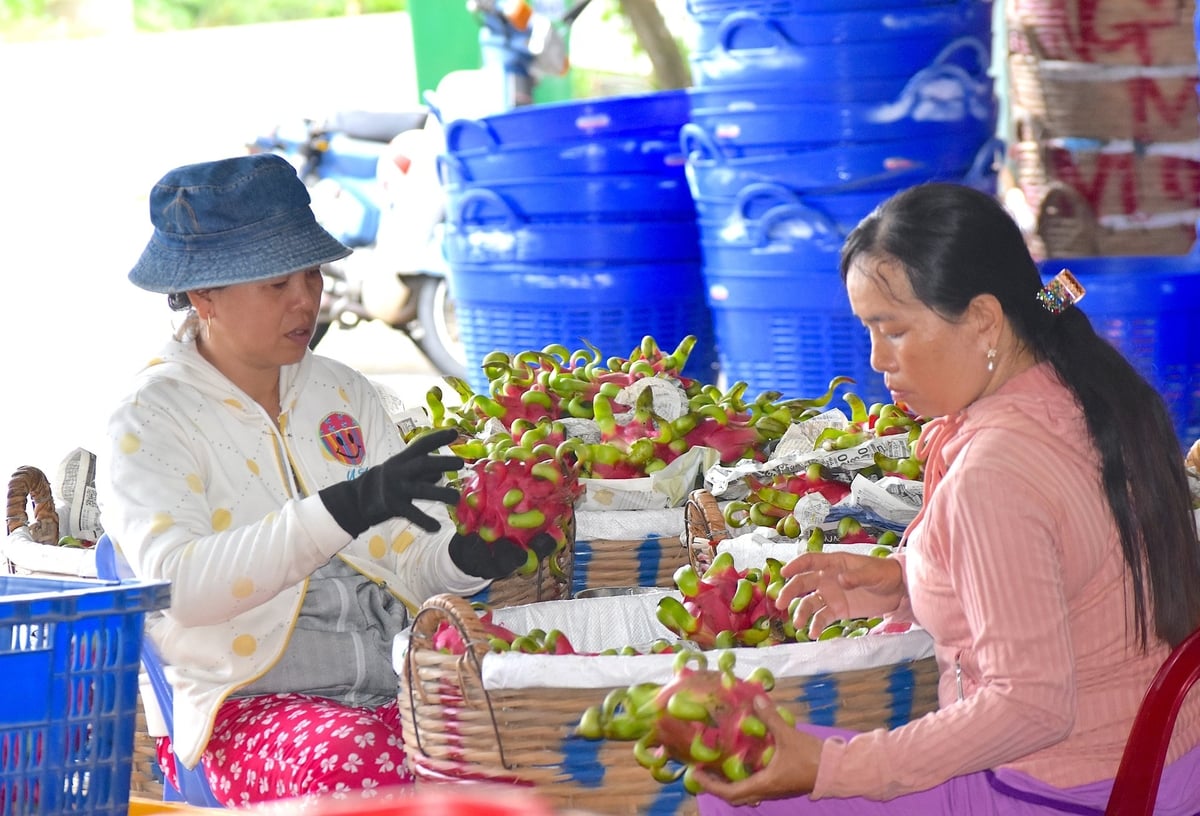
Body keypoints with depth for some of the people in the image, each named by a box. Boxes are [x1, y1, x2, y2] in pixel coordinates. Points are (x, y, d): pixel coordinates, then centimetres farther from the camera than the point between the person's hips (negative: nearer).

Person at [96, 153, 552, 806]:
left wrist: (472, 555, -12)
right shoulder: (150, 422, -1)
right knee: (356, 755, -38)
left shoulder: (345, 394, 17)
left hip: (399, 679, 5)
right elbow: (178, 582, -19)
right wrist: (349, 507, -28)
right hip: (249, 702, -5)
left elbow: (410, 558, 13)